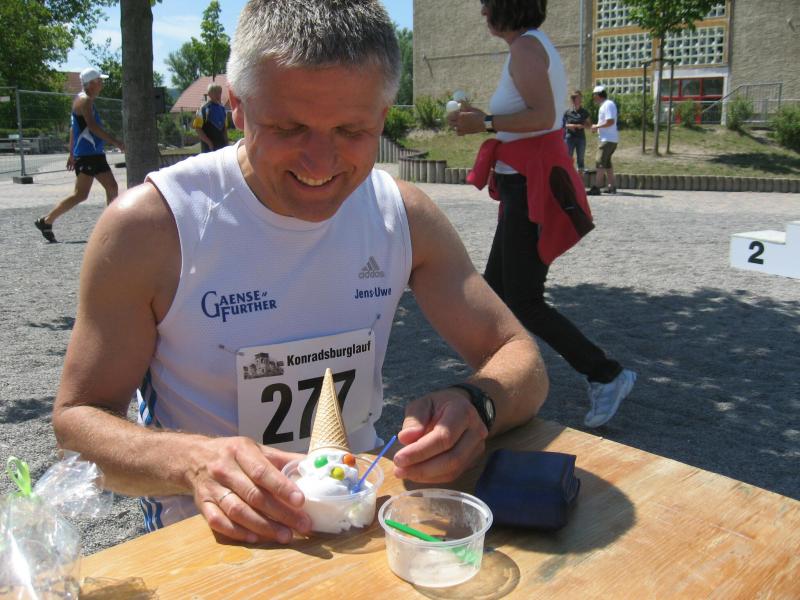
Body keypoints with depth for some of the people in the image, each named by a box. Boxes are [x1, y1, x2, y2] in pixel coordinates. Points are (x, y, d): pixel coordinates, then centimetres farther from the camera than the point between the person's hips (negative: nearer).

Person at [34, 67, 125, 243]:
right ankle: (46, 221, -2)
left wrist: (72, 153, 22)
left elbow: (74, 128, 21)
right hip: (86, 155, -10)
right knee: (80, 195, -10)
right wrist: (115, 141, -26)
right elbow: (92, 126, -24)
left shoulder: (86, 100, 18)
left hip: (96, 154, 10)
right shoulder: (84, 100, -11)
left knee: (112, 188, 7)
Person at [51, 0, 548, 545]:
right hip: (213, 540, 0)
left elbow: (520, 358, -1)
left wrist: (475, 407, -25)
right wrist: (192, 461, -30)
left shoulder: (405, 216, -4)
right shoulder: (151, 224, -15)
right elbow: (77, 417, -9)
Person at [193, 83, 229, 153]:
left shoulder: (223, 109, 11)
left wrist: (226, 142, 9)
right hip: (209, 147, -6)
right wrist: (209, 142, -14)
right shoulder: (203, 109, -7)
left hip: (222, 144, 6)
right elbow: (198, 129, -9)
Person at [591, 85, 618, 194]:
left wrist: (597, 126, -13)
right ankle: (612, 186, 17)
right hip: (609, 139, 11)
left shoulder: (608, 104, -13)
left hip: (608, 139, -11)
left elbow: (610, 121, -23)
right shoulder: (604, 105, 19)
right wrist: (597, 128, 11)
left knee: (600, 161, -12)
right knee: (606, 162, 14)